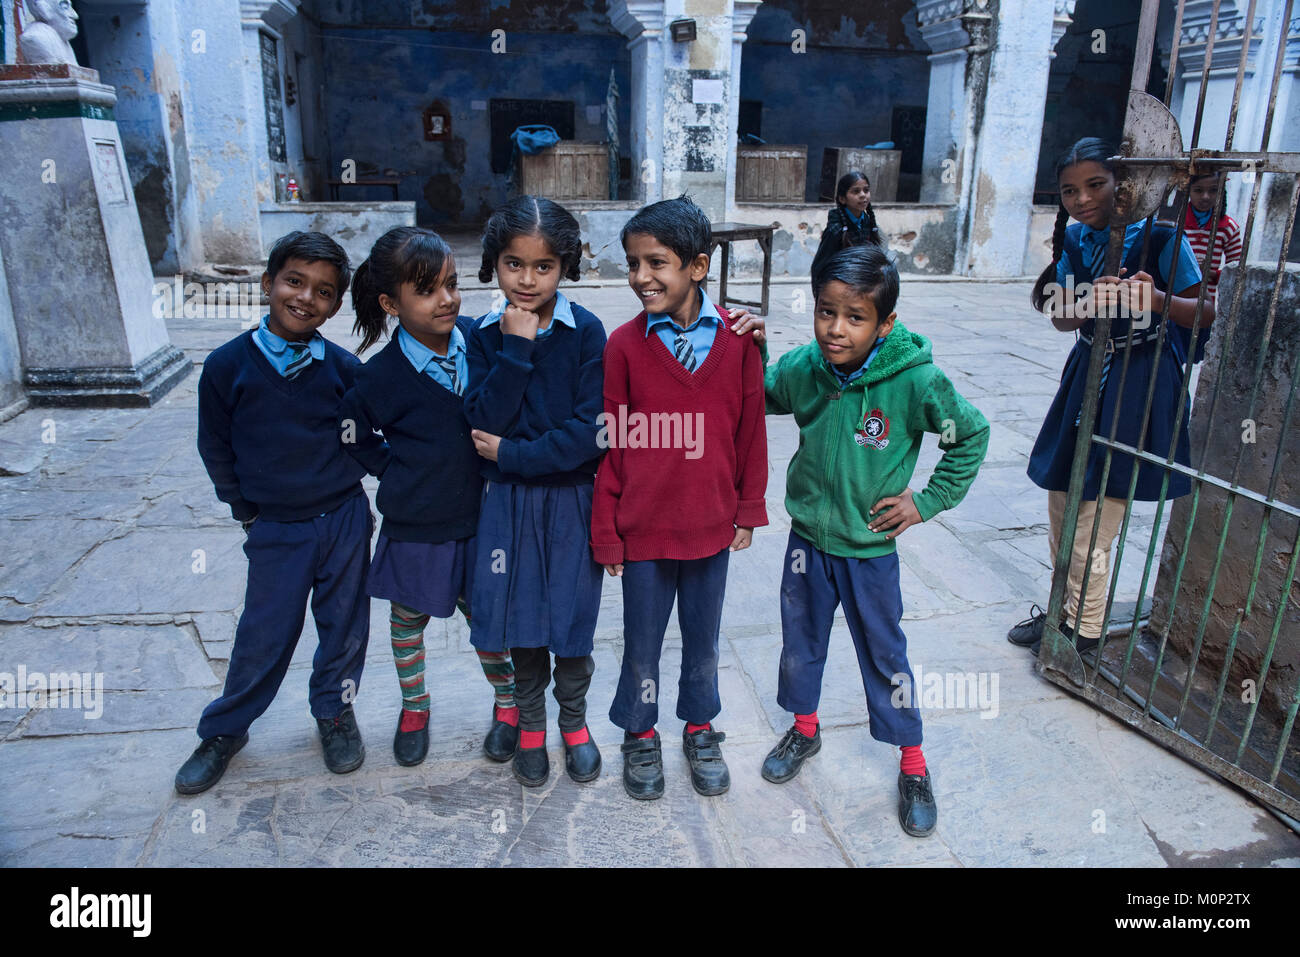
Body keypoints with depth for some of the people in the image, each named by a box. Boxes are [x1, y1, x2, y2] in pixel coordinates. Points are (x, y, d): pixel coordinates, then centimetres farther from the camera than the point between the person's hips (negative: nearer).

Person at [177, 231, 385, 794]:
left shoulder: (343, 368, -5)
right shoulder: (228, 366, -7)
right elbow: (216, 449, 3)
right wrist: (247, 508, 5)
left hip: (346, 519, 1)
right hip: (275, 530, -1)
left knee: (345, 626, 12)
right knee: (263, 636, 8)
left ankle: (335, 711, 37)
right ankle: (224, 731, 31)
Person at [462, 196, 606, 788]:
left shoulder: (586, 332, -8)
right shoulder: (485, 335, -1)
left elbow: (590, 429, -15)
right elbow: (483, 422, -13)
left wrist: (512, 454, -14)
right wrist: (515, 350, -19)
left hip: (571, 498, -2)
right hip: (508, 500, 2)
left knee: (571, 617, 9)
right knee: (520, 616, 12)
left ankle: (574, 720, 34)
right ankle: (530, 724, 34)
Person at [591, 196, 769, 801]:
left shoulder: (736, 338, -7)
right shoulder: (624, 345, -10)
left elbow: (750, 429, 1)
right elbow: (609, 446, -6)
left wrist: (748, 511, 5)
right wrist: (605, 533, -4)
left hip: (711, 524, 1)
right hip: (643, 529, -1)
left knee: (703, 639, 19)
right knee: (642, 644, 15)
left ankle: (700, 729, 42)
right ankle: (639, 736, 39)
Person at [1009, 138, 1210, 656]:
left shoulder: (1158, 234, -12)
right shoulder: (1075, 237, 4)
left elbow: (1206, 313, -8)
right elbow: (1063, 320, 1)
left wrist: (1158, 299, -28)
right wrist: (1093, 302, -21)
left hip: (1141, 379, -6)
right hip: (1088, 370, 6)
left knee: (1091, 532, -4)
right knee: (1062, 510, 14)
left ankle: (1083, 635, 15)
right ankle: (1066, 609, 34)